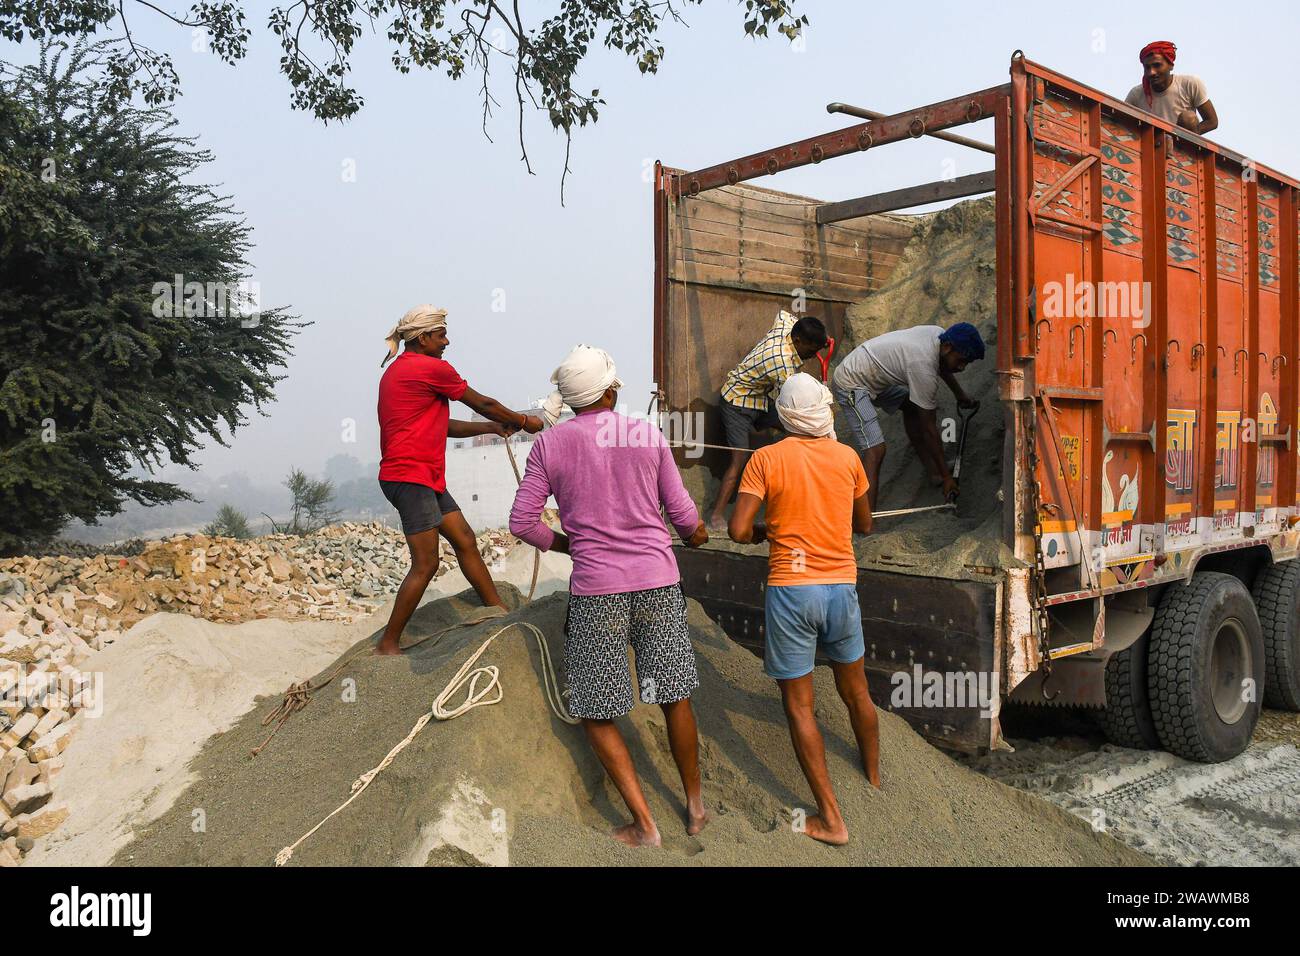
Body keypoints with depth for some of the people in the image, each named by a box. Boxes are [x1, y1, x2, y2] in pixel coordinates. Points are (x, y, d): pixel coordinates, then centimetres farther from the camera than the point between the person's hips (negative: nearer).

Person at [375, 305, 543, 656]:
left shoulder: (398, 370, 19)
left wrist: (494, 427, 17)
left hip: (427, 476, 10)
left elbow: (444, 426, 20)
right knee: (426, 564, -6)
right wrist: (523, 422, 12)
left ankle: (499, 611, 23)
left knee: (465, 541, 14)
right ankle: (388, 644, 1)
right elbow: (483, 404, -2)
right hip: (411, 476, -10)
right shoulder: (431, 368, -11)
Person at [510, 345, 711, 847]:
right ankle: (696, 805, 32)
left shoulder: (549, 444, -2)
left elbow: (522, 522, -2)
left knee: (597, 713, 10)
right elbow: (682, 513, 5)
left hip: (595, 589, -2)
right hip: (658, 582, 2)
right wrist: (695, 535, 27)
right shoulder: (649, 436, 1)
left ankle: (644, 824, 10)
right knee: (675, 696, 17)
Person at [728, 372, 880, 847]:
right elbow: (865, 525, 14)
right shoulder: (847, 457, 2)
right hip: (841, 586, 4)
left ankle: (831, 818, 6)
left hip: (790, 589, -3)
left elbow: (738, 530, -13)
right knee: (855, 689, 23)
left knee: (799, 705, 5)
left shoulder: (765, 459, -7)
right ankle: (873, 772, 45)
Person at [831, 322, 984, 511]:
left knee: (912, 406, 23)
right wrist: (947, 477, -14)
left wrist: (960, 395, 40)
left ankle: (934, 471, 33)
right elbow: (928, 428, -22)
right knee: (876, 450, -22)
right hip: (851, 384, -11)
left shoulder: (939, 334, -5)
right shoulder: (923, 368, -29)